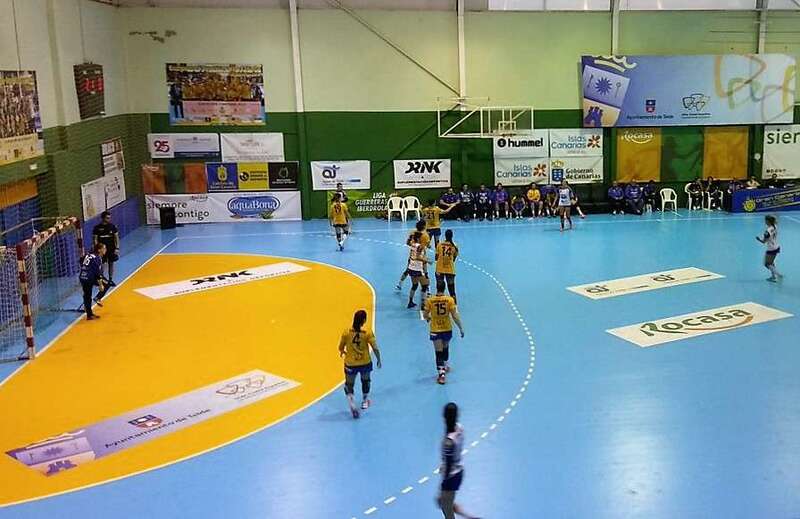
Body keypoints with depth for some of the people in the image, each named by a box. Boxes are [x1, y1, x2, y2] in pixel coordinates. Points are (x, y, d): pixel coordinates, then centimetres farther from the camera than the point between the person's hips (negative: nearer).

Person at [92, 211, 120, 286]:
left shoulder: (112, 226, 0)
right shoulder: (97, 228, -6)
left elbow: (116, 237, 3)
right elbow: (95, 239, -3)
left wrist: (117, 248, -3)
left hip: (111, 249, 2)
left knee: (111, 264, 8)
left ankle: (110, 279, 19)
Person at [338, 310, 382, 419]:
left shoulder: (346, 332, -13)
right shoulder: (367, 333, -16)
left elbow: (341, 348, -2)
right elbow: (375, 349, -14)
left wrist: (342, 352, 22)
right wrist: (378, 360, 3)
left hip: (350, 364, -1)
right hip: (365, 363, 1)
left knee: (349, 385, 12)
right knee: (366, 381, 28)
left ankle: (352, 405, -11)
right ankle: (365, 402, 44)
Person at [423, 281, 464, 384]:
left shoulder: (430, 300, -11)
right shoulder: (450, 300, -11)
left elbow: (425, 315, -2)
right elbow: (455, 316, -12)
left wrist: (429, 318, 21)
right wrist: (461, 328, -3)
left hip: (435, 330, -2)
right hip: (447, 329, 2)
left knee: (439, 352, 0)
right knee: (445, 348, 26)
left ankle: (441, 374, -10)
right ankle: (445, 366, 46)